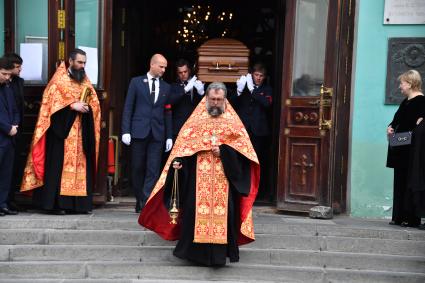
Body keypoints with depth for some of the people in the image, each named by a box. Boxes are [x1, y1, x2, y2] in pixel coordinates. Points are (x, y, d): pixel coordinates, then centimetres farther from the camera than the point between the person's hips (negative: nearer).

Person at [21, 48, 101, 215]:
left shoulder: (85, 81, 15)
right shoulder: (58, 80, -1)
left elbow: (94, 103, 14)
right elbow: (51, 101, -11)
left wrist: (87, 107, -8)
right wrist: (72, 106, -19)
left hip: (81, 132, 5)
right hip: (62, 130, -5)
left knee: (81, 165, 4)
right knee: (59, 165, -6)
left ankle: (79, 203, 8)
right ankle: (55, 203, -3)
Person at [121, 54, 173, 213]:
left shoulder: (166, 87, 12)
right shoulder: (136, 82, 5)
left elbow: (167, 113, 11)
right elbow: (128, 108, 2)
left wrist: (169, 136, 6)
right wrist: (126, 131, -7)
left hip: (157, 134, 2)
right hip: (139, 132, -1)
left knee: (153, 170, -4)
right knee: (137, 169, 5)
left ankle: (147, 204, -3)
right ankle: (140, 201, 19)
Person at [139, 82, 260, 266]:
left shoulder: (233, 121, 9)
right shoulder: (196, 119, 10)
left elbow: (243, 145, 1)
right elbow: (184, 143, 4)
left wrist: (223, 150, -13)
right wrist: (177, 160, -12)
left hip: (224, 177, 0)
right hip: (198, 176, 0)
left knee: (223, 211, -4)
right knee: (195, 210, -2)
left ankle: (219, 252, 5)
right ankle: (194, 249, 10)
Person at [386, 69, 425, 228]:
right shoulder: (406, 101, 18)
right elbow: (397, 120, 21)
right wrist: (391, 127, 3)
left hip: (410, 149, -9)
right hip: (400, 149, 9)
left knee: (409, 183, -5)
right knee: (400, 182, 11)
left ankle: (411, 219, 2)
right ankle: (399, 217, 17)